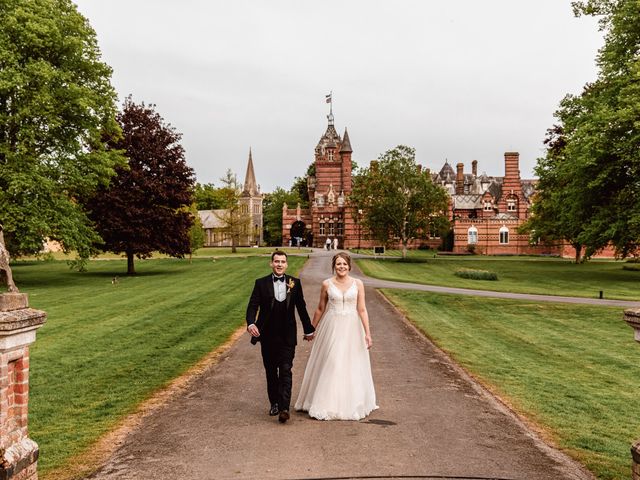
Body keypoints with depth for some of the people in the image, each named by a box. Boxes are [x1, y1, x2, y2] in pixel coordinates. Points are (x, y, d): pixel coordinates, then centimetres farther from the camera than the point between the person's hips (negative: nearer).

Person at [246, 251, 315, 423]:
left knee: (286, 371, -10)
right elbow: (253, 306, -8)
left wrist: (308, 330, 15)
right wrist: (251, 323, -27)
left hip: (287, 336, -1)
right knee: (271, 372, 13)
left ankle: (284, 408, -13)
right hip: (268, 336, 1)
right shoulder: (261, 283, -1)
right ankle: (274, 403, 28)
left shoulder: (294, 283, 1)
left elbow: (301, 307, 9)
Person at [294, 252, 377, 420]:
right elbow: (320, 308, 9)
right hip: (331, 328, 0)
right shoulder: (327, 284, 0)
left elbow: (362, 309, -2)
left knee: (351, 366, 8)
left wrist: (367, 333, -7)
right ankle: (327, 404, 17)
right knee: (329, 365, 3)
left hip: (352, 329, 0)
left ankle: (352, 404, 25)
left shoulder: (358, 284, -1)